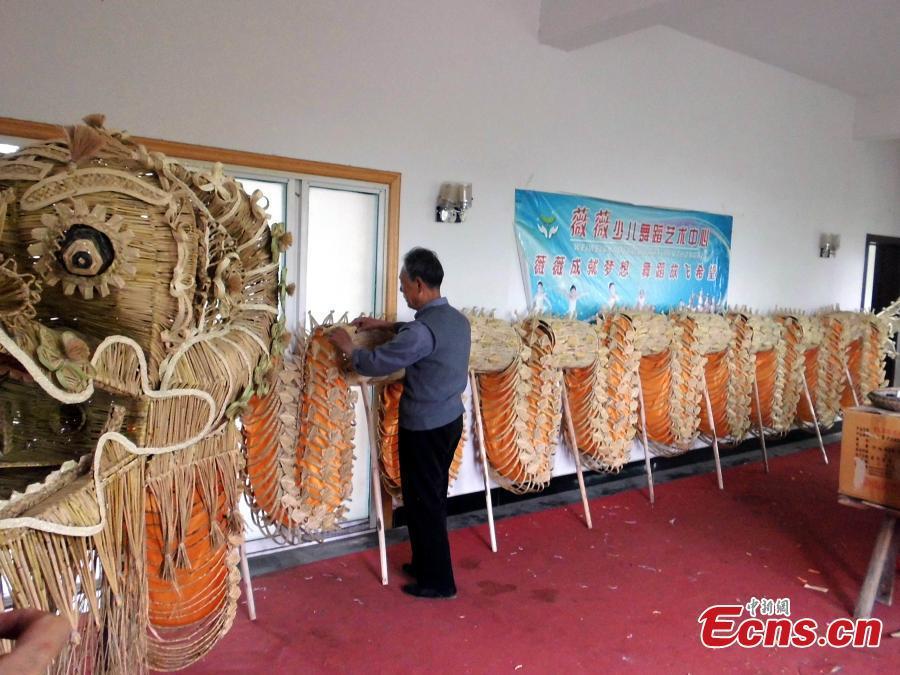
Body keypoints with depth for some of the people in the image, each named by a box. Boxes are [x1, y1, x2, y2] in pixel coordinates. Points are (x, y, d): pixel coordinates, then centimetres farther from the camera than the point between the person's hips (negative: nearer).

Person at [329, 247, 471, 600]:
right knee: (434, 496, 20)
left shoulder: (423, 329, -26)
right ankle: (426, 563, 35)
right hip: (450, 419, 9)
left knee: (422, 501, 5)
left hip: (424, 427, -9)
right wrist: (386, 325, 21)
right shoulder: (456, 319, 3)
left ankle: (438, 581, 17)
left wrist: (348, 347, 0)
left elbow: (375, 364, -19)